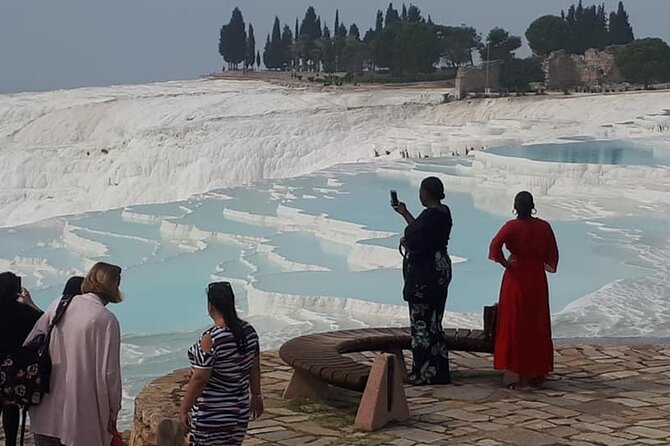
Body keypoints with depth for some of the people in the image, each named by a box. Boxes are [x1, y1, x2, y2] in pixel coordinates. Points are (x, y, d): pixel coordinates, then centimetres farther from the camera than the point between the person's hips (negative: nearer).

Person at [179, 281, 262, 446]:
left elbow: (199, 378, -22)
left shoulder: (211, 339, -23)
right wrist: (256, 395, 23)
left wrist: (183, 410, -13)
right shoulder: (248, 331, -1)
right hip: (241, 407, 7)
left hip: (212, 413, -7)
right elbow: (254, 368, 10)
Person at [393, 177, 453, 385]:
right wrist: (405, 213, 33)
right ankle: (439, 371, 21)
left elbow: (416, 245, -24)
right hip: (441, 270, 10)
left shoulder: (429, 215, -20)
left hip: (424, 275, -10)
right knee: (433, 322, 16)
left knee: (421, 323, -3)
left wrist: (404, 242, -2)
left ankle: (424, 373, 1)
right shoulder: (444, 212, 9)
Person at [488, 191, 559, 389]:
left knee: (514, 325, 5)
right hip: (537, 279, 3)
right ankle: (536, 374, 17)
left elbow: (495, 246, -25)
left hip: (516, 278, -2)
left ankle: (515, 375, 3)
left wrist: (505, 262, -10)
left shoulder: (511, 227, -10)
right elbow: (553, 256, 1)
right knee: (537, 326, 12)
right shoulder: (544, 227, -1)